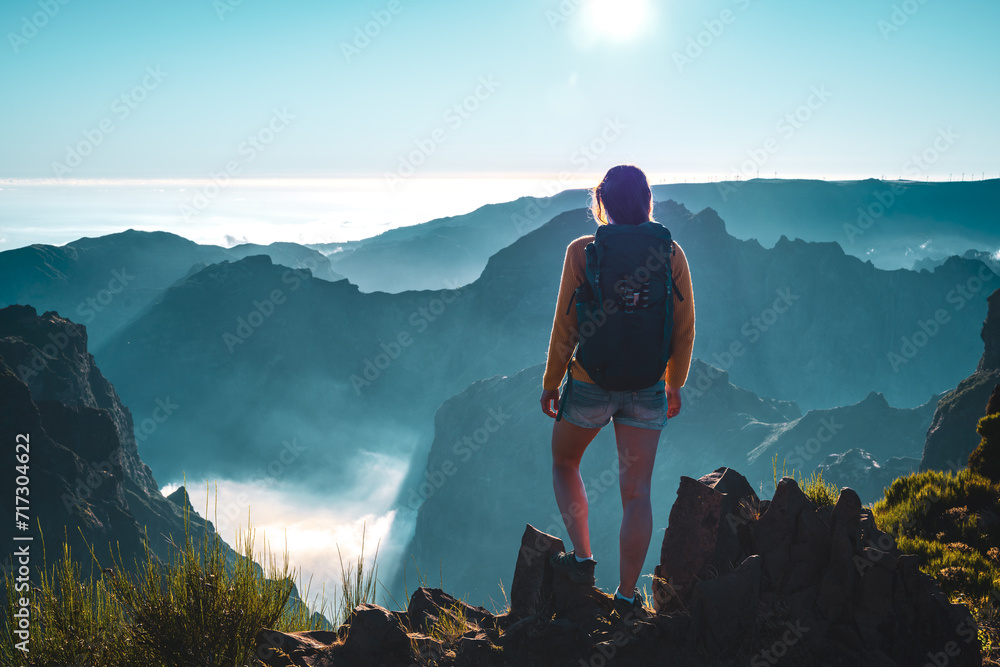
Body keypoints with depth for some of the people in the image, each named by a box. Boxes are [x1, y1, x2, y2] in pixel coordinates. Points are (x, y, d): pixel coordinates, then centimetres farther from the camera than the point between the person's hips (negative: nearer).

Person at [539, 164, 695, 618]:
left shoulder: (582, 252, -10)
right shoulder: (671, 255, -3)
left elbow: (564, 327, -8)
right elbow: (684, 330, 3)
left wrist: (550, 384, 3)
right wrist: (675, 383, 16)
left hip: (590, 383, -2)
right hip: (646, 389, 2)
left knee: (564, 463, 24)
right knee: (636, 491, 7)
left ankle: (582, 558, 18)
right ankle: (626, 596, 11)